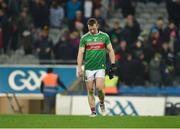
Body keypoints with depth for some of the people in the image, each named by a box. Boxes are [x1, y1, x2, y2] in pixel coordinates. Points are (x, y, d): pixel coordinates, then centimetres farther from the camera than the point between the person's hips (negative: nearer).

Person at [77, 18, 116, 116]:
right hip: (88, 68, 1)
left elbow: (110, 50, 8)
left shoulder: (104, 36, 4)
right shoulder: (84, 38, 2)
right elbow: (80, 53, 0)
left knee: (99, 88, -15)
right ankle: (93, 111, 7)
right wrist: (79, 68, -10)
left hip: (100, 67, -1)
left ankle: (102, 103, 12)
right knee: (90, 91, 1)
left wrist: (113, 64, 0)